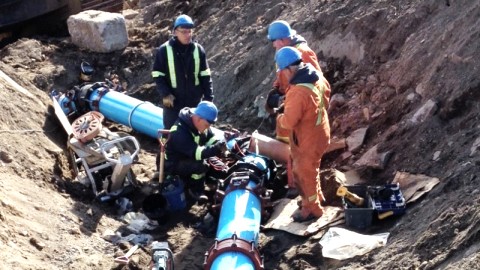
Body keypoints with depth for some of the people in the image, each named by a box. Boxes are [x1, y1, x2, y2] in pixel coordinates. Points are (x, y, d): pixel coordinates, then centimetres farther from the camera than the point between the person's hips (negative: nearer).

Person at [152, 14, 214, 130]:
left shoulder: (198, 50, -1)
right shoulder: (164, 50, -8)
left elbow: (205, 76, 3)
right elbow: (157, 75, -4)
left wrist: (208, 98, 0)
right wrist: (165, 94, -15)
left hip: (194, 101, 3)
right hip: (173, 102, -2)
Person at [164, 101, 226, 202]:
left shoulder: (200, 124, -7)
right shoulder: (179, 132, -34)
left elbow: (211, 139, -2)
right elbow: (195, 153, -39)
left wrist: (220, 146, -24)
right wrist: (216, 149, -48)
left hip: (188, 159, 9)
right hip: (174, 165, -8)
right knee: (201, 165, -31)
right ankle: (195, 190, -6)